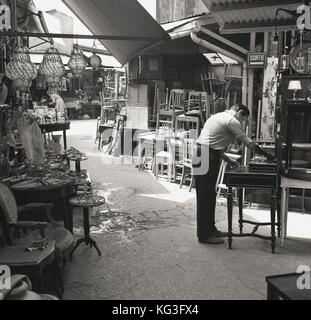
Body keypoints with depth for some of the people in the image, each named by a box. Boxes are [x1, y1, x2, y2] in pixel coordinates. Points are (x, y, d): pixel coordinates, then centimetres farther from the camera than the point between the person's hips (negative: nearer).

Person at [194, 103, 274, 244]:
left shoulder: (218, 117, 22)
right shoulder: (232, 121, -8)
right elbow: (248, 143, -8)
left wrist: (228, 160, 23)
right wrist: (267, 155, 1)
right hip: (206, 158, -10)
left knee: (209, 196, 16)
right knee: (206, 197, -4)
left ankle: (210, 229, 26)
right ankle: (204, 235, 2)